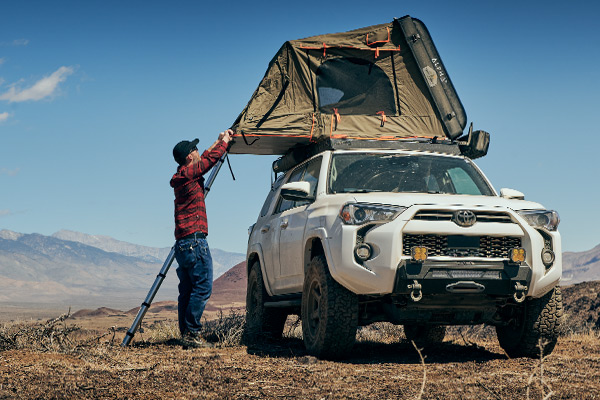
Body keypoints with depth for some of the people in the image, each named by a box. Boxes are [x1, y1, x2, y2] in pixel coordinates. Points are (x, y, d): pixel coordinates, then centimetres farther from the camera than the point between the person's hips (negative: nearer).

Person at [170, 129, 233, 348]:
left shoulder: (182, 177, 18)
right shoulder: (189, 173, -8)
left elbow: (204, 159, 33)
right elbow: (211, 158, -2)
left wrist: (219, 141, 37)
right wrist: (224, 141, 15)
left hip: (182, 244, 10)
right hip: (194, 240, -10)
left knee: (187, 290, 9)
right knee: (202, 287, -10)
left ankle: (185, 334, 8)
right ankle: (192, 333, -13)